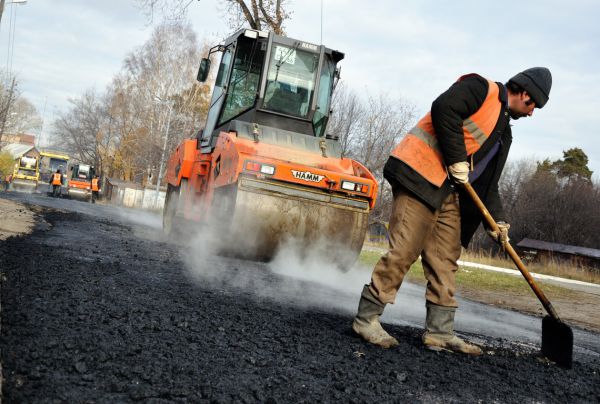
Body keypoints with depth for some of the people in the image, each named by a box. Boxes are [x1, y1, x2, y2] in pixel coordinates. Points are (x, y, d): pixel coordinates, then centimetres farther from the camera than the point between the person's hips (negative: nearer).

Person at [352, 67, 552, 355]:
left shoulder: (503, 133, 25)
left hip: (450, 191, 10)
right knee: (404, 251, -12)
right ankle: (367, 318, -3)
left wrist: (496, 219, 7)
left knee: (445, 261, 7)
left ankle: (440, 332, 13)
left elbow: (487, 180, 20)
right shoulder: (481, 88, -1)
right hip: (420, 174, -10)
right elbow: (443, 108, -19)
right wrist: (457, 160, -16)